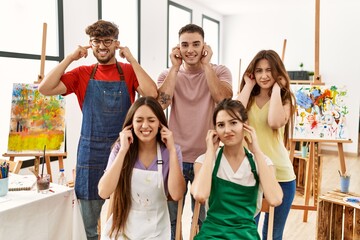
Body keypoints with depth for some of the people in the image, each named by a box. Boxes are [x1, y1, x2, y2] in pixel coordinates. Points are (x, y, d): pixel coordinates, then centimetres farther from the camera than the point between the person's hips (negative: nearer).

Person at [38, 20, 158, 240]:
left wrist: (131, 59, -13)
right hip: (91, 151, 1)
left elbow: (152, 94, -17)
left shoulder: (129, 71, 1)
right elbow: (45, 89, -8)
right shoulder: (82, 74, 4)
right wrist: (71, 58, -8)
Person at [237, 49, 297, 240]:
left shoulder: (285, 99, 3)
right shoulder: (246, 97, 8)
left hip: (279, 174, -1)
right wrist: (248, 86, -7)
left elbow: (275, 122, -21)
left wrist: (276, 88, -11)